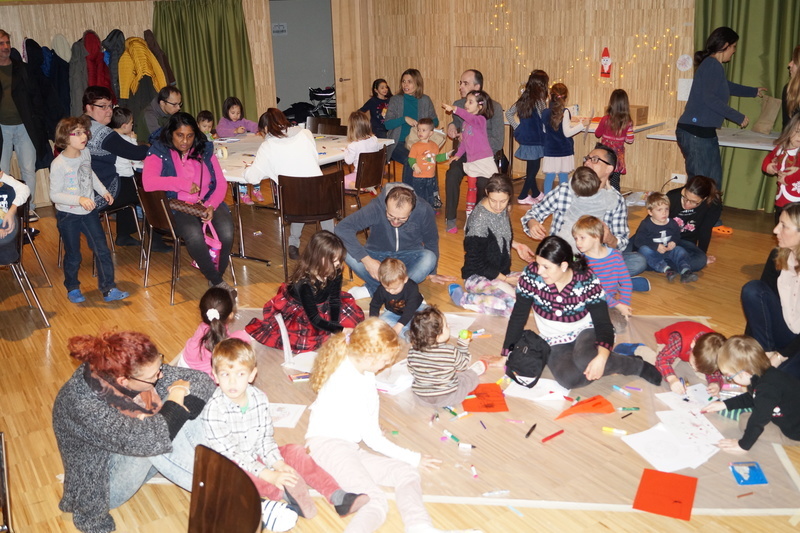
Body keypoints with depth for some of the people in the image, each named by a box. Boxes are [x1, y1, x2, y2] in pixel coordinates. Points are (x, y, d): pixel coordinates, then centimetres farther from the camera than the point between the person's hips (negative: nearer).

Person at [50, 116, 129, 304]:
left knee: (102, 250, 2)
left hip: (89, 212, 5)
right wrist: (79, 199, -31)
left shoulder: (85, 153, -2)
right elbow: (54, 195, -20)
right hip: (68, 216, -5)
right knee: (73, 256, 9)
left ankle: (108, 289, 8)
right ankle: (72, 288, 31)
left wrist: (103, 191, 14)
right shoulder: (58, 164, -22)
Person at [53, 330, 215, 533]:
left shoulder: (139, 372, -18)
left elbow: (203, 381, -12)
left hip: (138, 463, 6)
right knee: (149, 441, -32)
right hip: (103, 486, -6)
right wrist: (175, 398, -27)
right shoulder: (84, 405, -35)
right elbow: (151, 440, -44)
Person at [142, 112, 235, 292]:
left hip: (209, 203, 3)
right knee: (194, 235, -36)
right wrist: (184, 184, -21)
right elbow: (148, 182, -19)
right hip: (178, 208, -3)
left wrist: (211, 206, -12)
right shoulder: (159, 153, 0)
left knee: (227, 234, -28)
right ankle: (217, 282, -18)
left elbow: (221, 183, 6)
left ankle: (218, 275, -2)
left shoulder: (205, 150, 11)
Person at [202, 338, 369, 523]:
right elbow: (231, 455, -25)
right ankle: (286, 494, -50)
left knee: (294, 451, -10)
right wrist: (270, 476, -30)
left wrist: (278, 465, -18)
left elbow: (265, 438, 0)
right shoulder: (214, 411, -23)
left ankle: (338, 497, -18)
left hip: (258, 458, 6)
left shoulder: (259, 398, -6)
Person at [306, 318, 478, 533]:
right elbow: (372, 439, -15)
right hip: (328, 444, -9)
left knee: (407, 473, -12)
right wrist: (413, 458, -6)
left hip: (350, 447, 9)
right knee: (375, 500, -31)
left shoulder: (363, 371, 8)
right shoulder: (348, 384, -20)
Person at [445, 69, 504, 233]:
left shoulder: (494, 107, -9)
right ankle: (450, 218, -13)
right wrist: (451, 126, -2)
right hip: (463, 153, 3)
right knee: (452, 174, -29)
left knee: (483, 181, -31)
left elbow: (498, 142, -10)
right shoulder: (457, 105, 3)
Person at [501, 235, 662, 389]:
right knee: (570, 378, -32)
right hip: (555, 343, 1)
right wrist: (507, 355, -8)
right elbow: (518, 317, -8)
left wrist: (602, 357, -38)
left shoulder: (587, 281, -19)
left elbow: (603, 324, -20)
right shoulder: (531, 276, -18)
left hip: (585, 331, -1)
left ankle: (635, 364, -8)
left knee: (585, 360, -37)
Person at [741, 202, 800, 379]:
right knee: (752, 289, -18)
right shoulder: (778, 256, -7)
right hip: (784, 335, 6)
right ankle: (764, 353, -10)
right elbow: (758, 296, -3)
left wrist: (781, 356, -21)